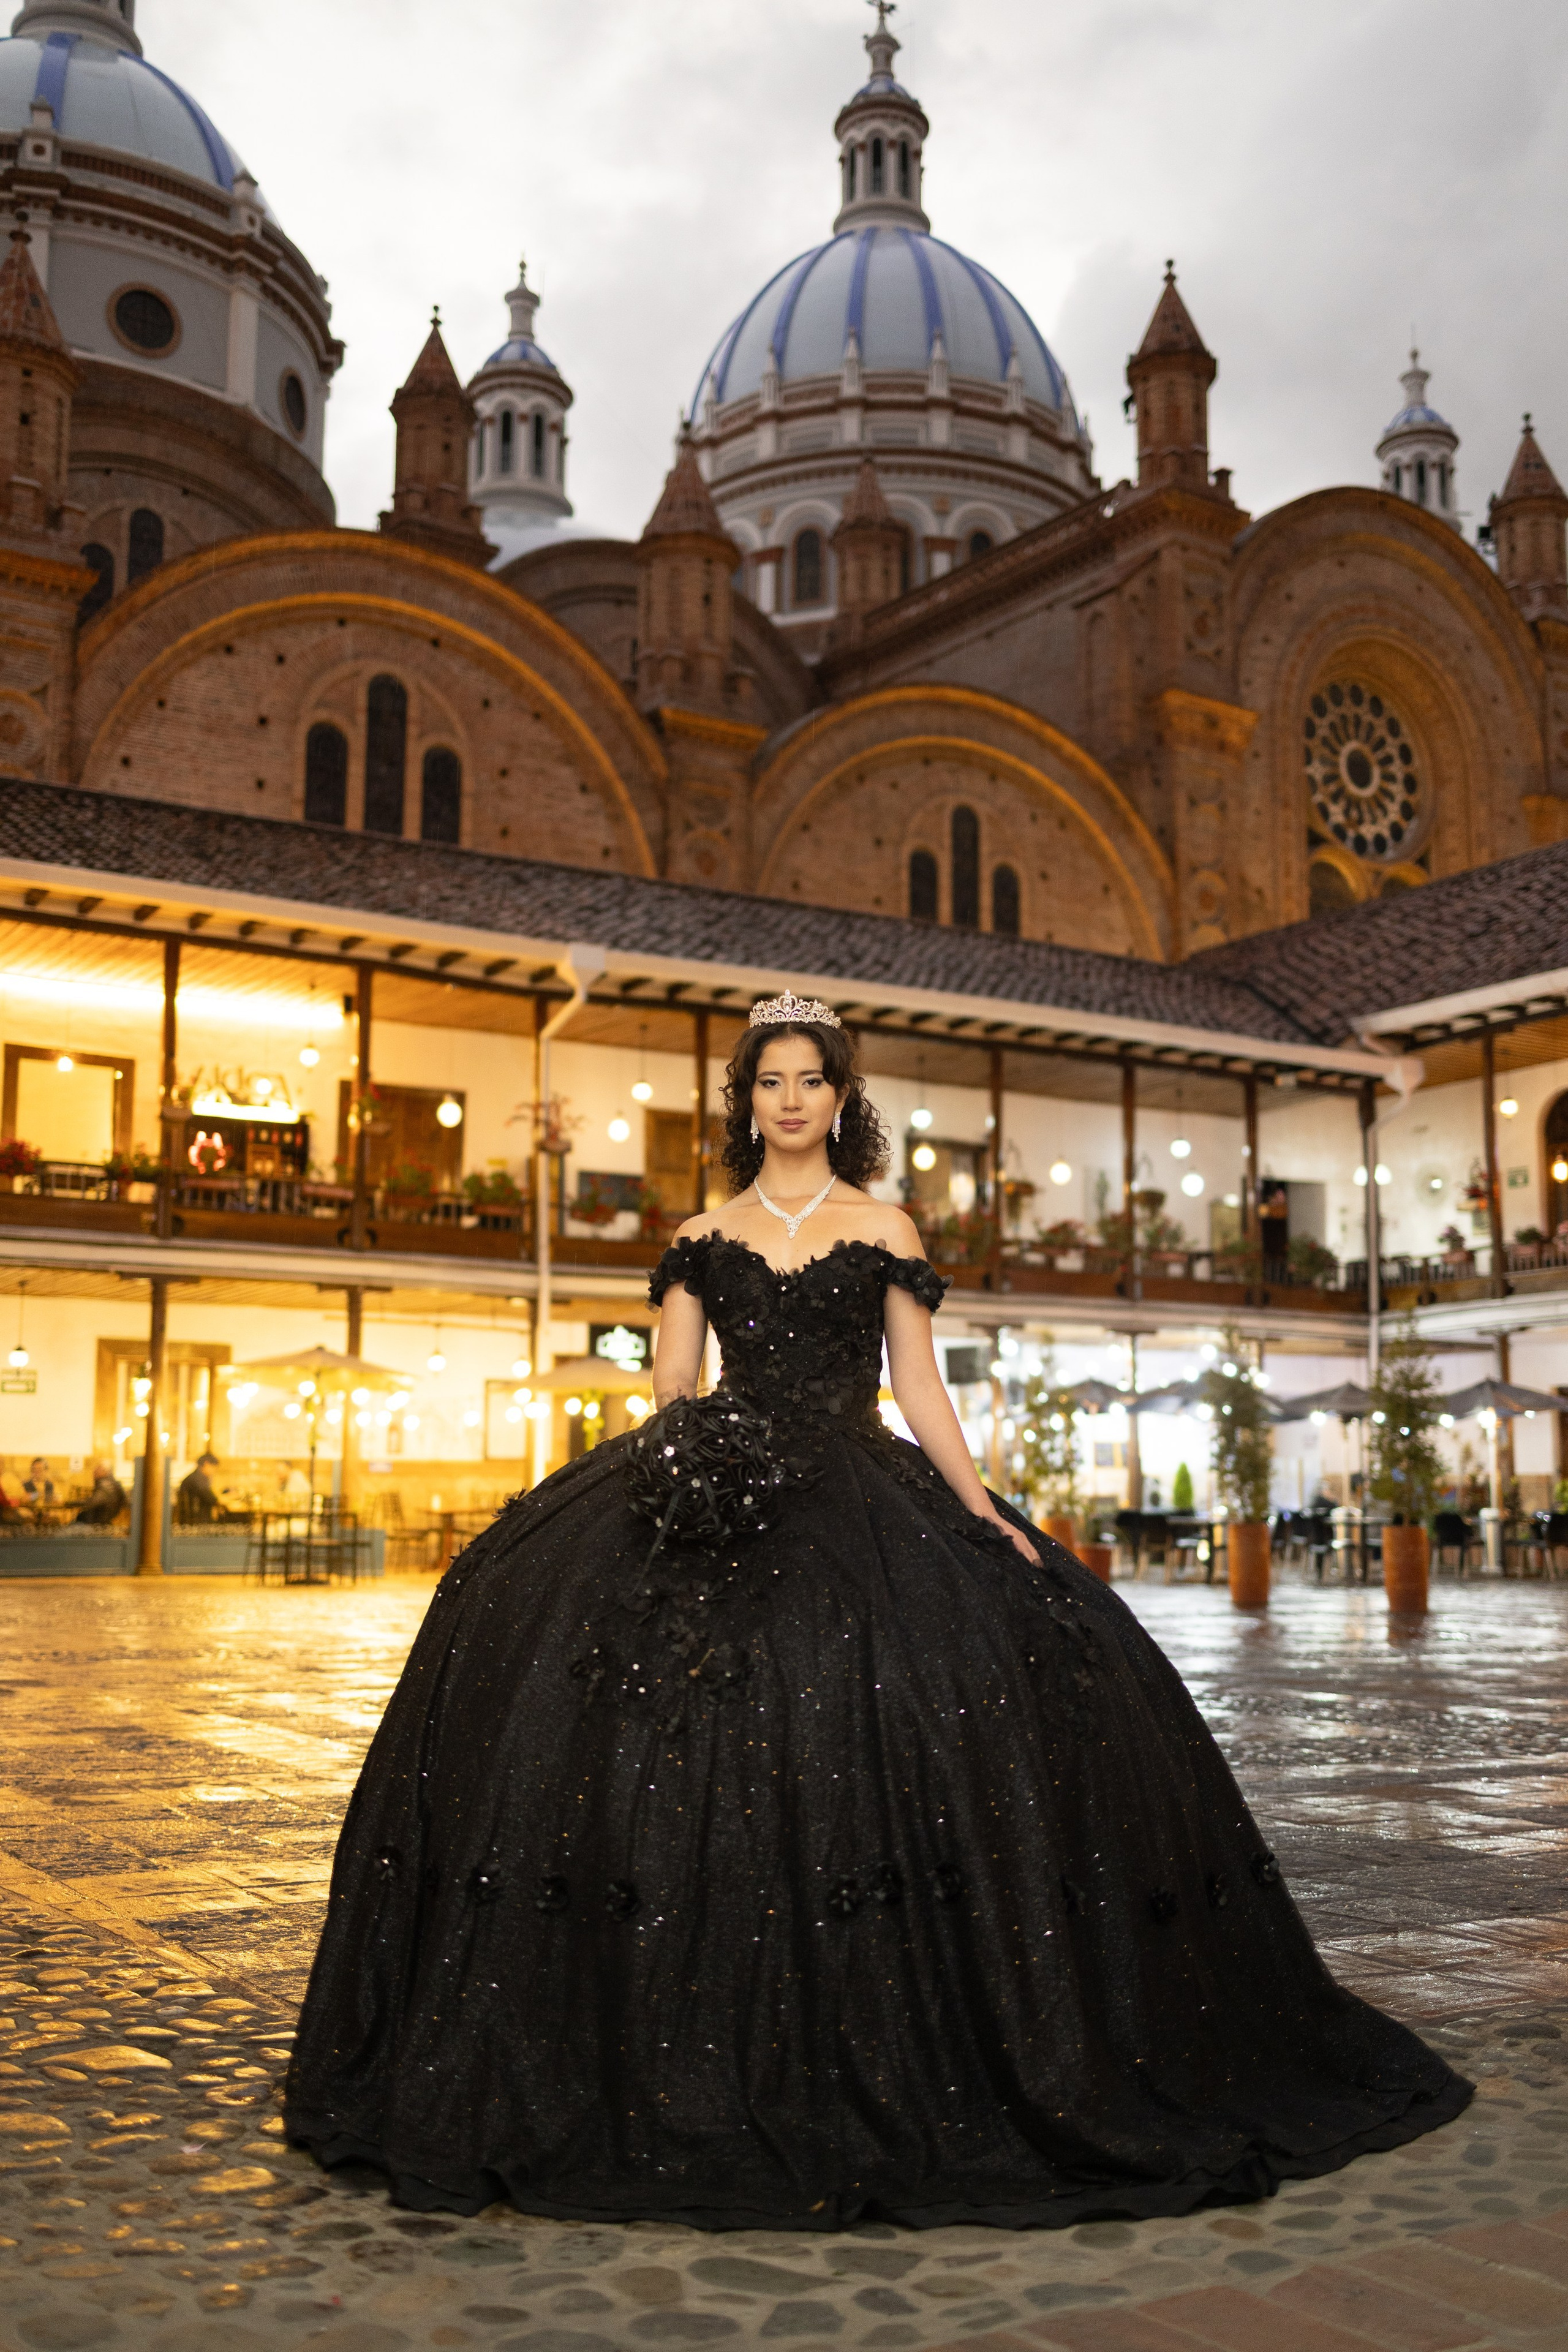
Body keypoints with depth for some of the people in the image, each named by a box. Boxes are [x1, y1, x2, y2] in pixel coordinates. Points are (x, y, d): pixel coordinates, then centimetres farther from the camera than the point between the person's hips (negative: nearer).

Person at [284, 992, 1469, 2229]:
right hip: (721, 1497, 1)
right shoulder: (705, 1237, 13)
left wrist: (987, 1513, -5)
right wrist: (622, 1496, -6)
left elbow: (921, 1392, 6)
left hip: (857, 1499, -1)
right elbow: (667, 1391, 10)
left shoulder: (884, 1231, 10)